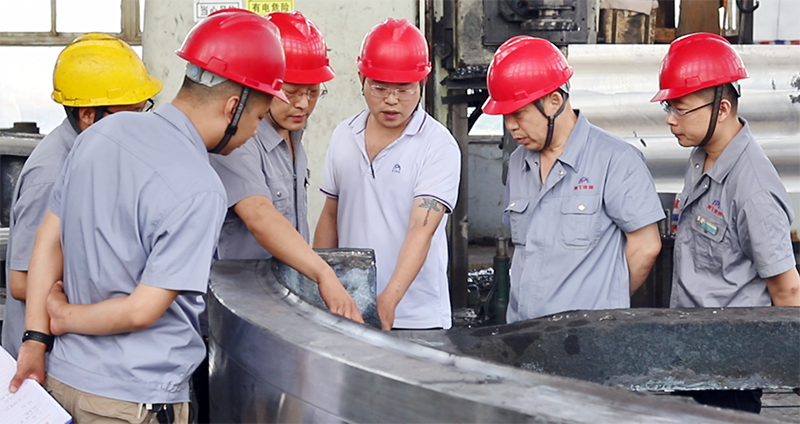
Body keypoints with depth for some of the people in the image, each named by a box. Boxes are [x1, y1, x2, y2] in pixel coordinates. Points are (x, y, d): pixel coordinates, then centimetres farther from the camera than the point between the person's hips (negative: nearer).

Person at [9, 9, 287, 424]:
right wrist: (64, 317, -5)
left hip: (62, 375, 7)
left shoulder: (103, 131, 1)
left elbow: (48, 239, 6)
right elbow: (143, 309, -21)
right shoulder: (199, 191, -22)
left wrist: (36, 339, 5)